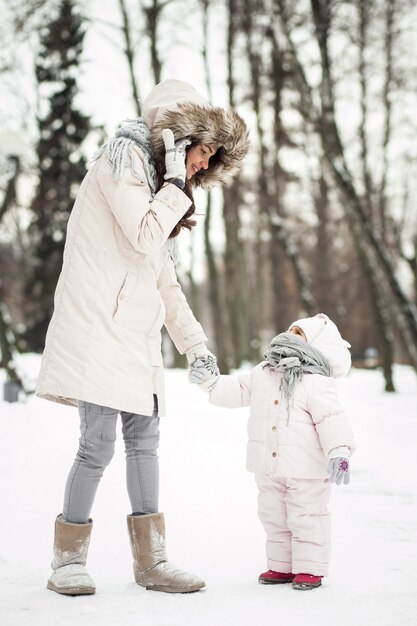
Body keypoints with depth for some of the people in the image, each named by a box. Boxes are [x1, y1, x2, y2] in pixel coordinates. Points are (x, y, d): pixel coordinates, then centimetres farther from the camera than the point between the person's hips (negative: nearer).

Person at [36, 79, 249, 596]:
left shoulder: (161, 183, 23)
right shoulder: (124, 157, -4)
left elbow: (165, 278, 23)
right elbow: (145, 237, -17)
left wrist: (194, 342, 18)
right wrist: (174, 183, -7)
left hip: (136, 330, 9)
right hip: (98, 325, -9)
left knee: (143, 439, 7)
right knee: (98, 444, -10)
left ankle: (151, 561, 12)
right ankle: (68, 561, 4)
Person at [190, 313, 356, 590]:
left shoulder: (316, 384, -15)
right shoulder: (262, 374, 8)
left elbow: (331, 419, -21)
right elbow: (236, 390, 17)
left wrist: (339, 451, -30)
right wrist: (211, 380, 6)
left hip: (306, 471, -7)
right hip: (268, 469, 8)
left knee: (306, 518, 2)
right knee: (274, 518, 16)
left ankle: (310, 568, 14)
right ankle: (282, 566, 28)